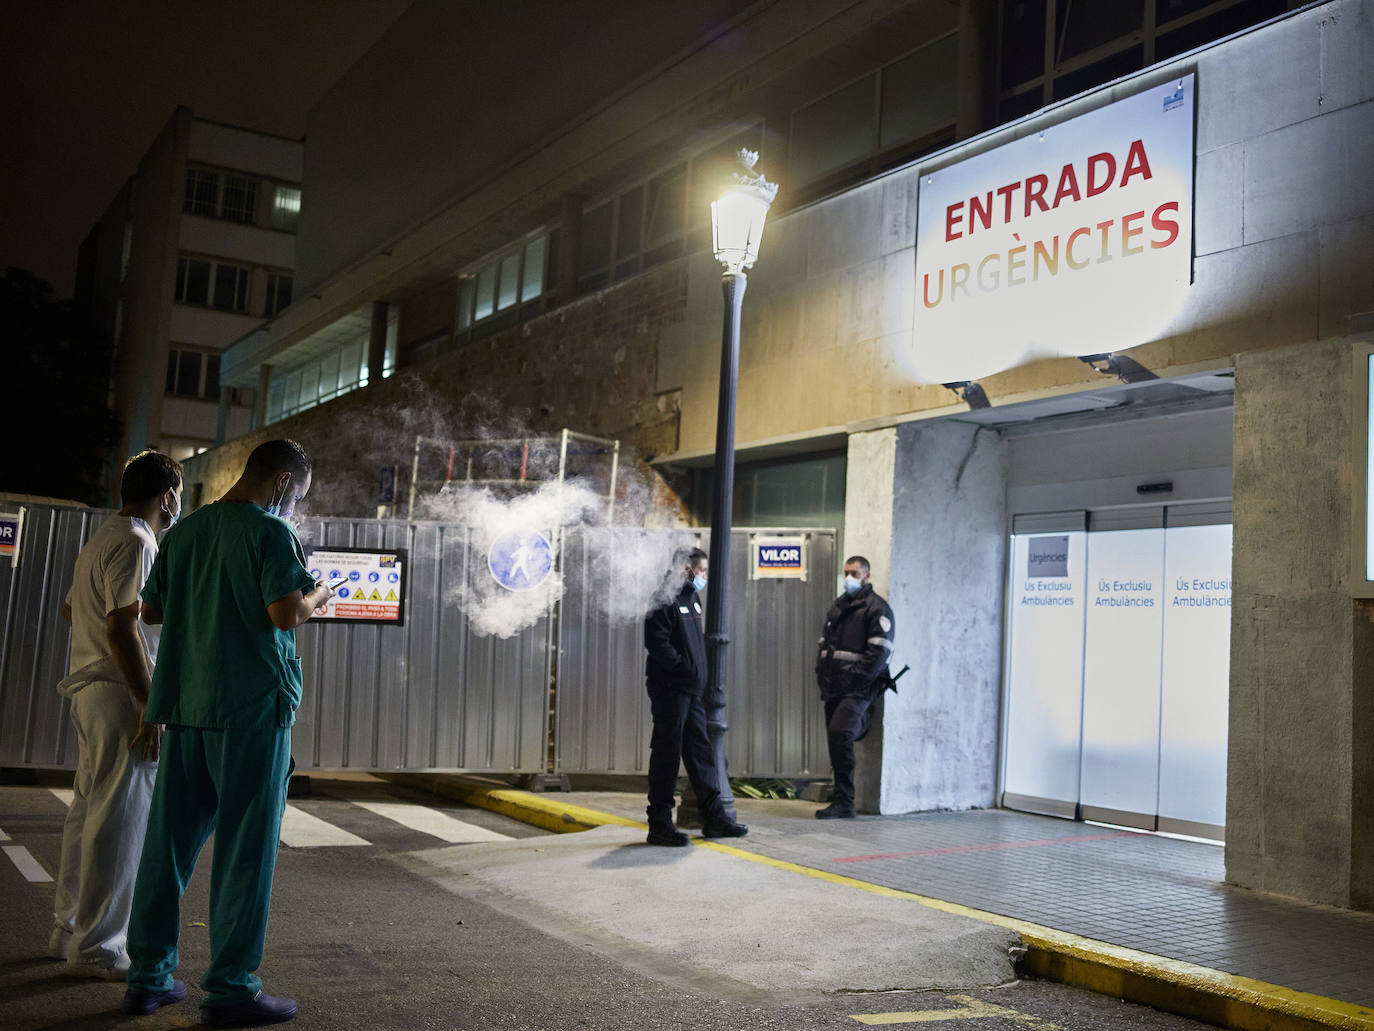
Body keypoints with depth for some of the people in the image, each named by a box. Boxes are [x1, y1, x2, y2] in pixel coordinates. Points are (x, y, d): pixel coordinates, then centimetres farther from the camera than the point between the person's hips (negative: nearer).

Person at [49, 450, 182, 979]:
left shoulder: (101, 538, 19)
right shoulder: (135, 542, -14)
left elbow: (69, 609, 31)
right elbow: (122, 627, -21)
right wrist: (152, 707, -21)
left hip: (90, 692, 11)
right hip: (121, 694, -11)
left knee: (88, 812, 16)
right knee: (119, 822, -5)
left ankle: (68, 930, 26)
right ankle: (96, 947, 0)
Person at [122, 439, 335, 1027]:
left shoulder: (184, 531, 14)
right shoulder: (270, 531, -8)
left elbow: (151, 611, 19)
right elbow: (286, 612, -18)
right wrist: (317, 598, 2)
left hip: (186, 703, 7)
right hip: (252, 704, -7)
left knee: (170, 839, 12)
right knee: (245, 847, 0)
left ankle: (149, 977, 20)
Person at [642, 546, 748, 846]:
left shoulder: (691, 599, 18)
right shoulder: (665, 599, -12)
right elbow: (656, 642, -20)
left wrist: (700, 671, 13)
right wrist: (686, 669, -20)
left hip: (691, 691, 9)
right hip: (669, 689, -9)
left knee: (701, 751, 12)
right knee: (667, 754, -4)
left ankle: (714, 818, 19)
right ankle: (659, 824, 3)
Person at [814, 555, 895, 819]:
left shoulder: (877, 608, -4)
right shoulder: (837, 606, 20)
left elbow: (880, 651, -12)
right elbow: (824, 644, 25)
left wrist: (856, 679, -17)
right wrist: (822, 674, 11)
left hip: (858, 688, -8)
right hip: (833, 689, 8)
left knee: (839, 734, -21)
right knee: (835, 739, 8)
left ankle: (844, 803, -16)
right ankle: (842, 802, 20)